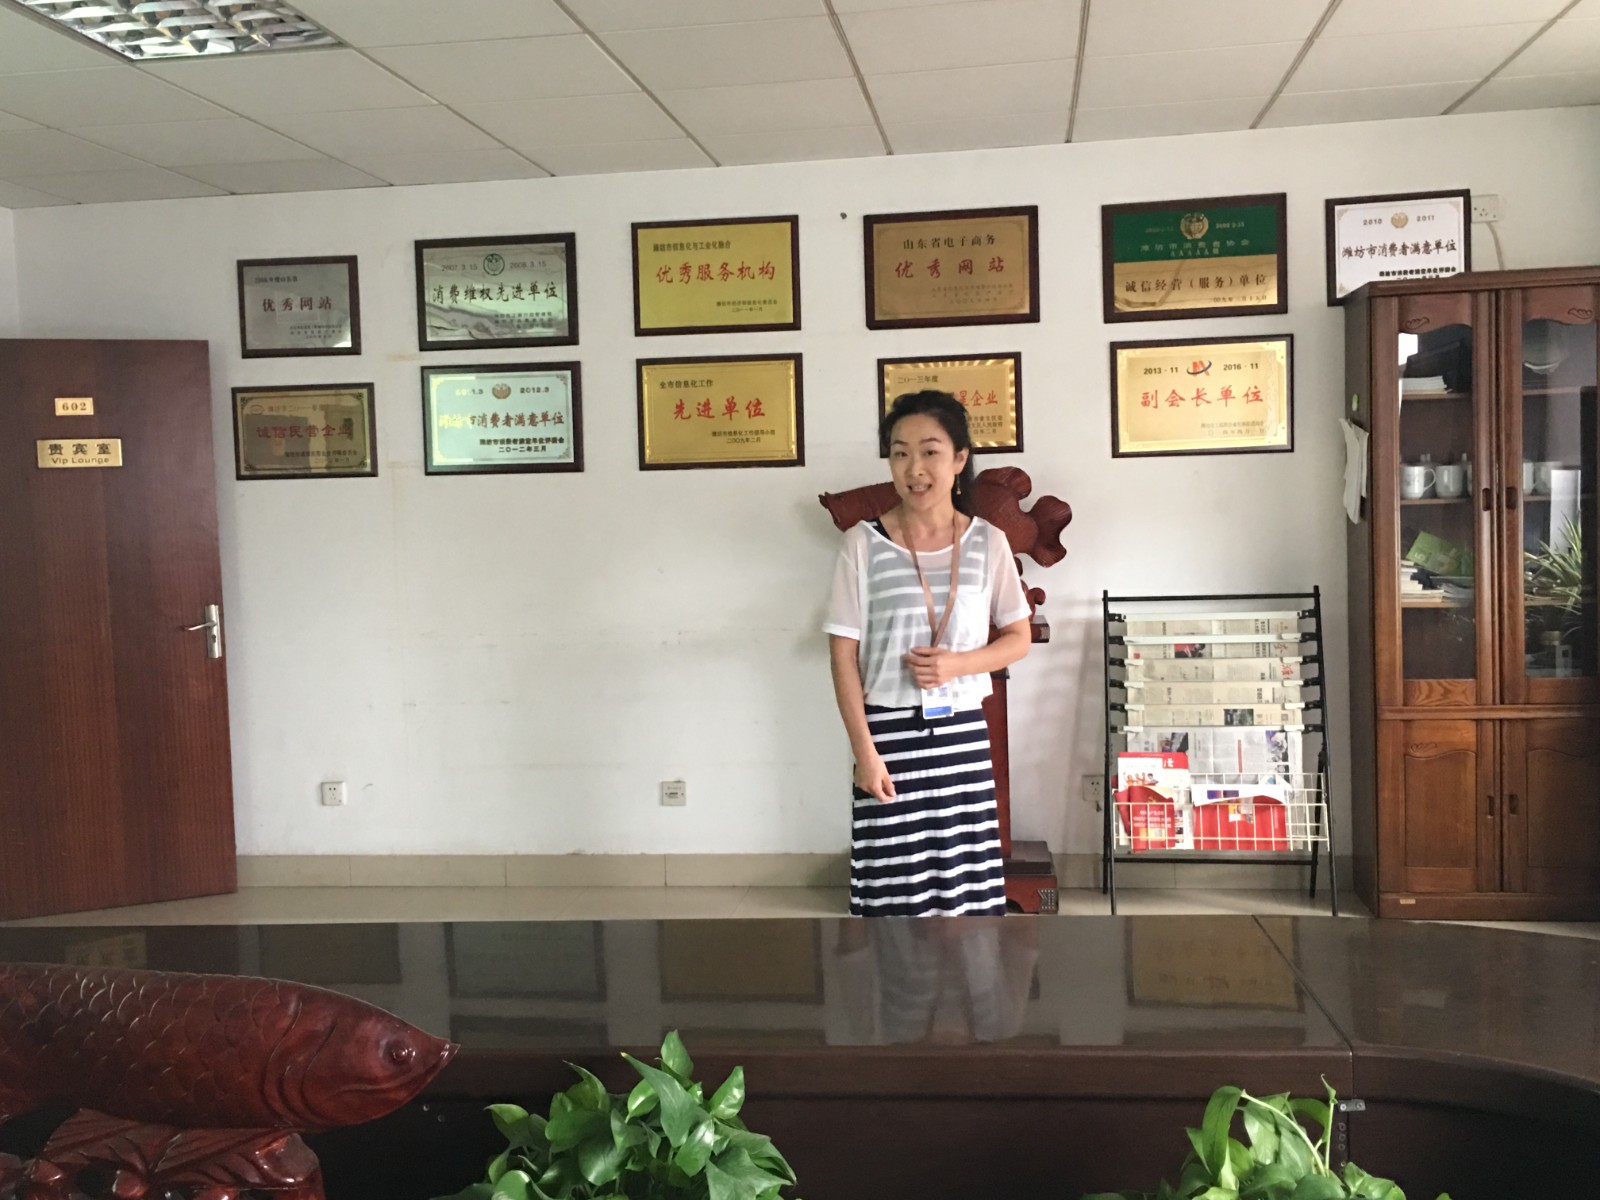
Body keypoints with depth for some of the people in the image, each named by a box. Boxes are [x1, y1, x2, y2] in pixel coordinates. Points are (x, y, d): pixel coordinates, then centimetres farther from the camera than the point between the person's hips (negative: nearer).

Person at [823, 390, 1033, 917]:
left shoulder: (988, 543, 0)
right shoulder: (863, 543, -6)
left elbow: (1018, 637, 8)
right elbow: (844, 655, -6)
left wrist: (957, 664, -12)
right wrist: (864, 750, -12)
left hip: (963, 733, 2)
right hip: (892, 732, -2)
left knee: (966, 878, 6)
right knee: (892, 883, 1)